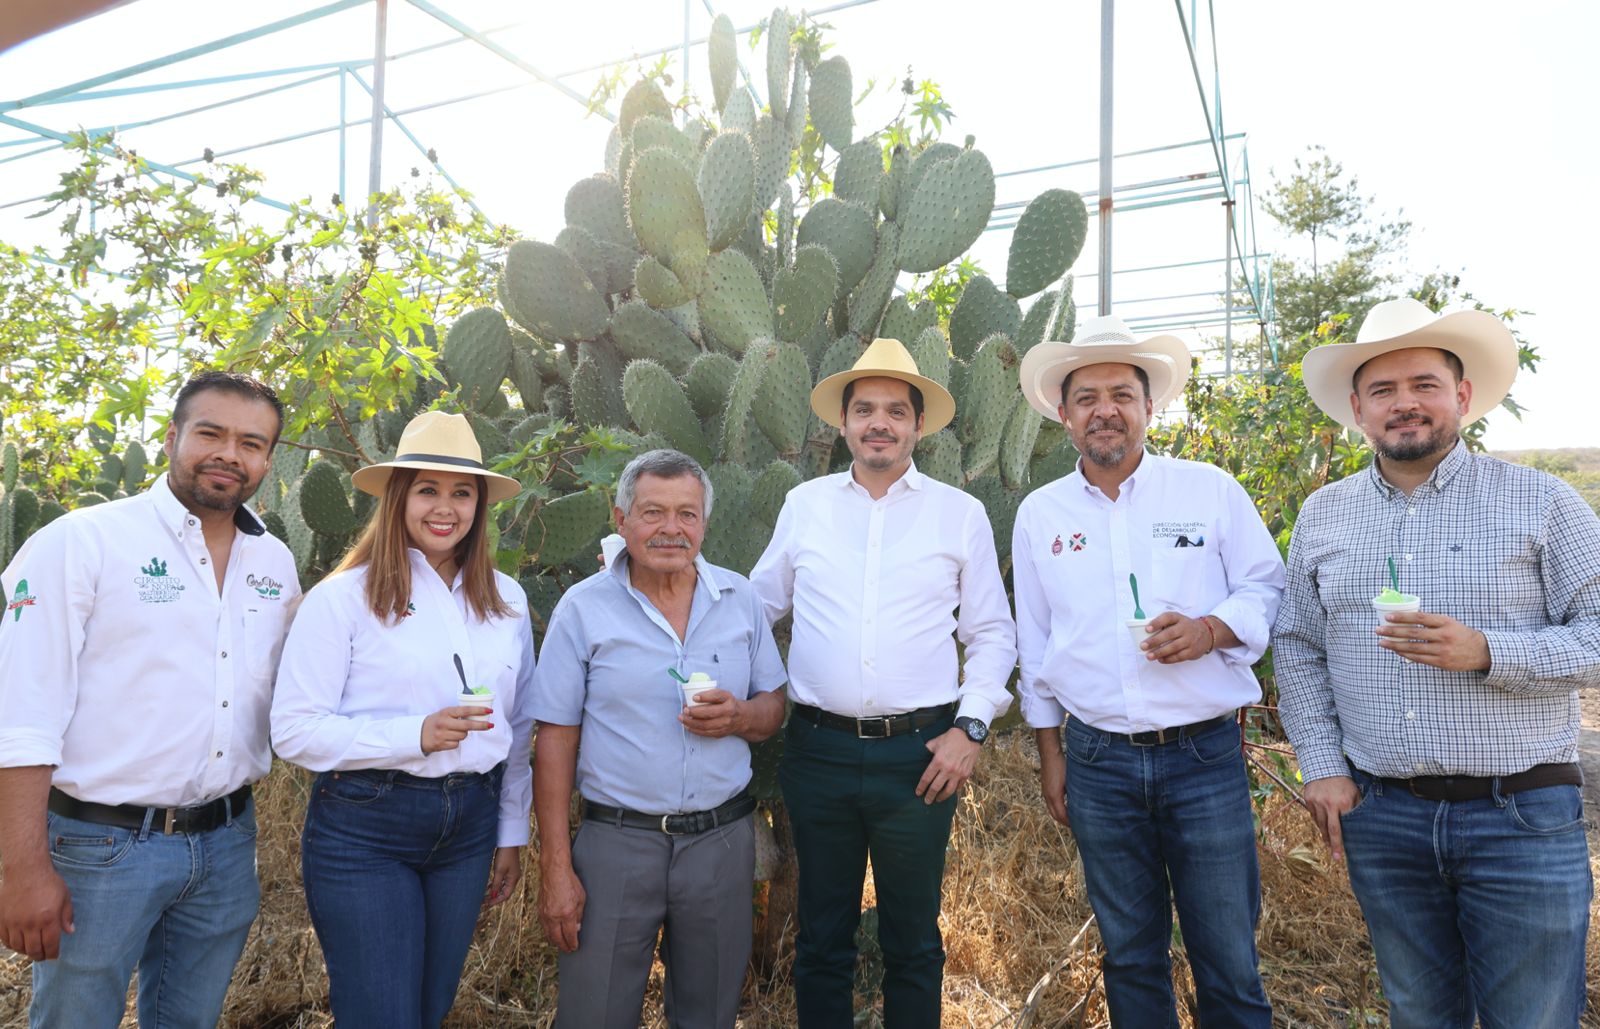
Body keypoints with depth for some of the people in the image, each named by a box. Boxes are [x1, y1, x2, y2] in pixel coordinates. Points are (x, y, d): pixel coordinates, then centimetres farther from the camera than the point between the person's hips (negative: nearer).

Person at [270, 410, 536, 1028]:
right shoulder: (343, 598, -8)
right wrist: (415, 736, -22)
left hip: (470, 825, 5)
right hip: (364, 828, -4)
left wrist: (512, 836, 12)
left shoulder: (506, 600, 5)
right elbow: (294, 730, -12)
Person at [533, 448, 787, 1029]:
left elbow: (773, 707, 10)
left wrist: (740, 716, -14)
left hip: (723, 839, 3)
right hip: (618, 843, -2)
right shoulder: (584, 608, -5)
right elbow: (555, 740, -4)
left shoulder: (739, 598, 3)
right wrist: (556, 868, -7)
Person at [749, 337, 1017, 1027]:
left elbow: (992, 633, 5)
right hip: (818, 750, 1)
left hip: (920, 754, -1)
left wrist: (971, 727, -4)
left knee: (913, 943, 12)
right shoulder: (803, 505, 6)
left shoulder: (960, 514, 2)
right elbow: (756, 606, 14)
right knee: (822, 937, 14)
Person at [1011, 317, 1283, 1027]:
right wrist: (1049, 753, 10)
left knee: (1229, 962, 7)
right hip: (1098, 762, 2)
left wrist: (1211, 630, -17)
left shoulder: (1210, 489, 0)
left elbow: (1268, 591, 3)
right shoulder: (1038, 514, 6)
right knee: (1130, 955, 15)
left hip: (1205, 754, -1)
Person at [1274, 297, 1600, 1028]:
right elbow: (1297, 648, 9)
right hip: (1380, 816, 3)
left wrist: (1486, 653, -21)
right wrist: (1321, 768, 1)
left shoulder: (1541, 502, -3)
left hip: (1522, 818, -2)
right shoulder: (1323, 515, 6)